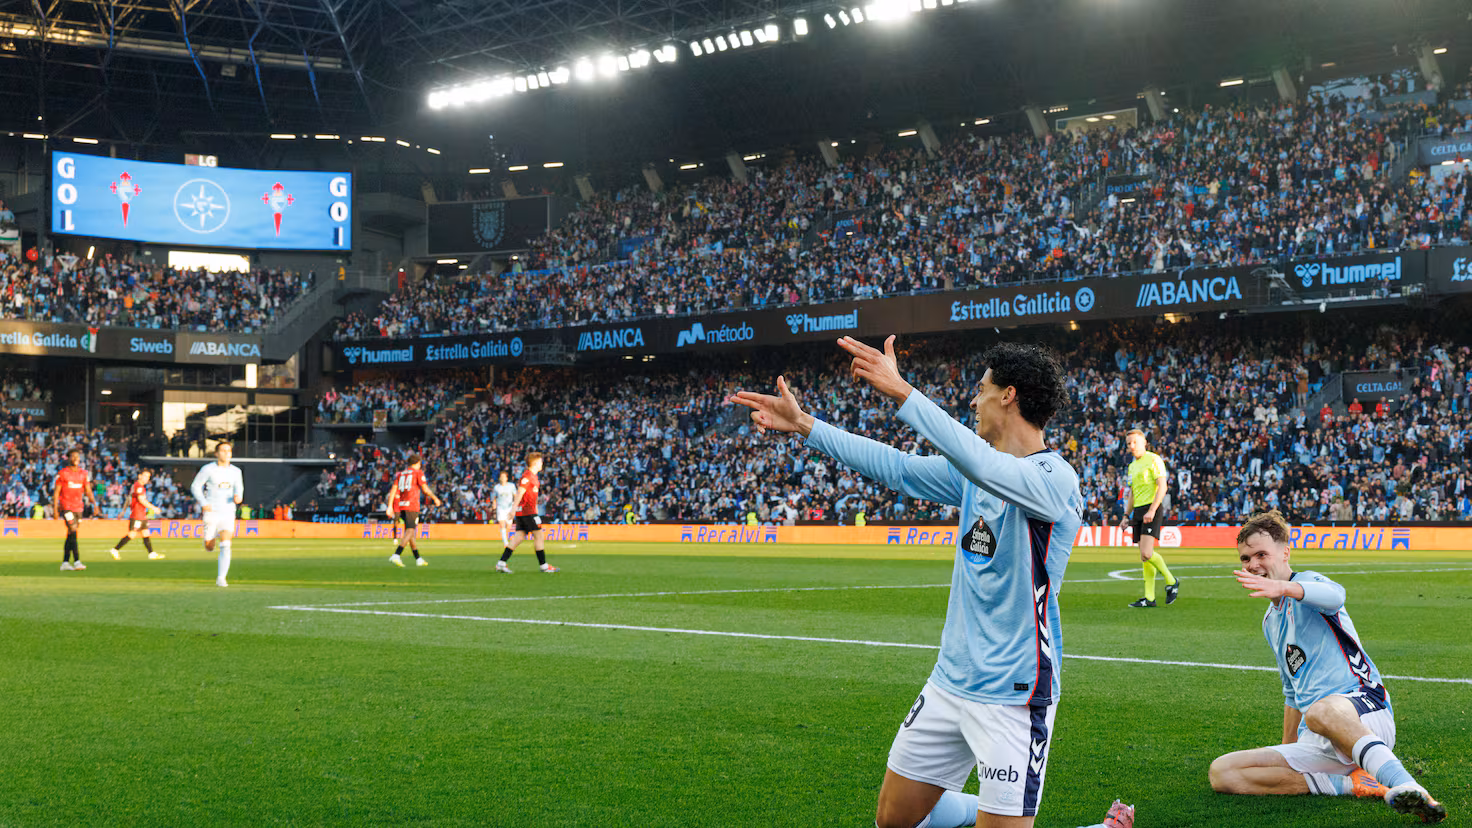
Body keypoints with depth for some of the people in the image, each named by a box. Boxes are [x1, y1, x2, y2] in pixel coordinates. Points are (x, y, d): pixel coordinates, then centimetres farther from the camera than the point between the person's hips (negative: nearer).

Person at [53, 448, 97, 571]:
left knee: (70, 536, 9)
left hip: (78, 507, 5)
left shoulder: (84, 474, 10)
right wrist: (55, 509, -7)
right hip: (66, 507, -5)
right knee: (73, 533, -16)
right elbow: (56, 492, -2)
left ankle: (65, 562, 13)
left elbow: (88, 491, 12)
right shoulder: (63, 473, -4)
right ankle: (76, 561, -20)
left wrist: (94, 503, -3)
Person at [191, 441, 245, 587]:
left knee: (225, 546, -15)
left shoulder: (236, 471, 6)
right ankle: (210, 538, 44)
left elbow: (239, 488, 20)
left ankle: (221, 578, -12)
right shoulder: (208, 469, -5)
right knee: (209, 548, 5)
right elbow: (195, 486, -2)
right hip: (211, 513, -2)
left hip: (228, 513, 2)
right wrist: (203, 503, -16)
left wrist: (238, 497, -4)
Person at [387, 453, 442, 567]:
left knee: (410, 531, 13)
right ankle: (396, 555, -30)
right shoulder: (418, 473, 1)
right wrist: (435, 499, 7)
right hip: (412, 506, -7)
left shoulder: (400, 474, 17)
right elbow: (425, 489, -7)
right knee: (410, 531, -12)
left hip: (401, 506, 7)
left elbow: (393, 490, 8)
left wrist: (390, 506, 5)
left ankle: (418, 559, 20)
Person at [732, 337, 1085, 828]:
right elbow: (897, 467, 17)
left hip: (1014, 697, -8)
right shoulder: (976, 472, 9)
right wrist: (804, 425, 17)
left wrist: (901, 393, -39)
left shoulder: (1053, 478, -17)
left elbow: (981, 463, -34)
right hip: (949, 684, 8)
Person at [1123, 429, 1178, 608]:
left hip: (1152, 509, -8)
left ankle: (1171, 581, 1)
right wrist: (1127, 516, 23)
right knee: (1144, 556, 5)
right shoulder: (1132, 465, 19)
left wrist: (1151, 510, -21)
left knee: (1146, 553, -19)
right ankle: (1149, 598, 5)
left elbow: (1162, 487, -14)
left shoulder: (1153, 460, -6)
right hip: (1138, 512, 8)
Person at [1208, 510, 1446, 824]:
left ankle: (1405, 786, -56)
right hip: (1319, 746, 8)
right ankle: (1347, 784, -17)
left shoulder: (1307, 582, 0)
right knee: (1222, 773, -13)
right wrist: (1287, 747, 35)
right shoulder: (1271, 621, 26)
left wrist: (1283, 588, -48)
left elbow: (1333, 595, -28)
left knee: (1321, 712, -44)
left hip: (1366, 710, -8)